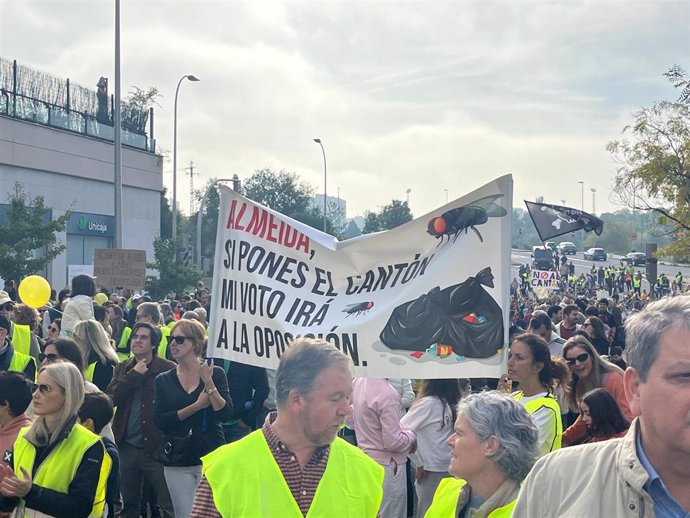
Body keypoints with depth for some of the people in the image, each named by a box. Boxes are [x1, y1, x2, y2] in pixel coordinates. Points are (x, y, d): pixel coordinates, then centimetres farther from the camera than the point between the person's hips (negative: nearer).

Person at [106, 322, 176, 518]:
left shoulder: (168, 369, -7)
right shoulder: (123, 368, 10)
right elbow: (111, 397, -4)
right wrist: (135, 374, -11)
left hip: (156, 447, -5)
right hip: (127, 446, 5)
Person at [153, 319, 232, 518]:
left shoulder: (215, 373, 0)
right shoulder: (163, 380, 6)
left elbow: (226, 414, -9)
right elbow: (160, 420, -6)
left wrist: (209, 383, -20)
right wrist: (197, 406, -13)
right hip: (178, 462, 2)